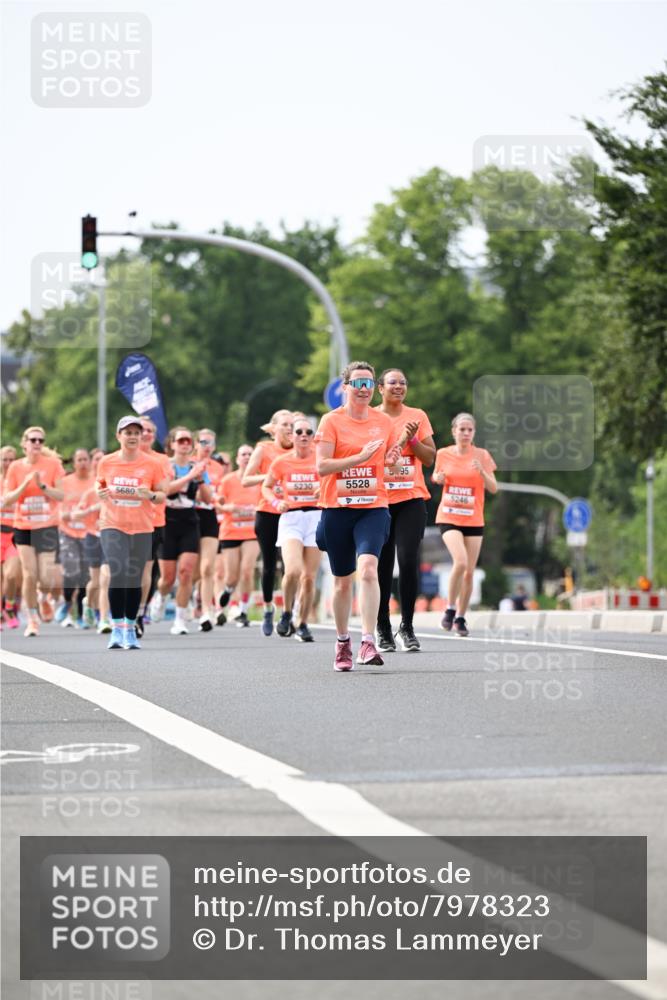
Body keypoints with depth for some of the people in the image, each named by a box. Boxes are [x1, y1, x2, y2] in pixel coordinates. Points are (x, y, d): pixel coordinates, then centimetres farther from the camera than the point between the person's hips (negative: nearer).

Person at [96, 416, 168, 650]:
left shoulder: (151, 464, 0)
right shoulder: (106, 462, 2)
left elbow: (162, 496, 5)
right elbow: (99, 485, 17)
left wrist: (151, 495, -17)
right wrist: (100, 493, -6)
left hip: (141, 528, 1)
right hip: (113, 525, -1)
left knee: (134, 579, 4)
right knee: (117, 573, -17)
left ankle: (130, 629, 17)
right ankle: (117, 628, -10)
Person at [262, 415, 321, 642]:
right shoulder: (281, 462, 2)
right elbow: (266, 487, 15)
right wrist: (276, 503, -4)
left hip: (316, 517, 1)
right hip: (290, 518, -1)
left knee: (309, 576, 2)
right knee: (293, 570, -21)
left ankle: (303, 624, 16)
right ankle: (286, 614, 2)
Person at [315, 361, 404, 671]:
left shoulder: (384, 422, 6)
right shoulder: (332, 421, -2)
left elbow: (390, 461, 16)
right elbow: (321, 466, -10)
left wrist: (392, 459, -8)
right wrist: (361, 456, -19)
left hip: (373, 507, 1)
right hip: (337, 508, 0)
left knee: (368, 568, -22)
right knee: (342, 580, 9)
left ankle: (368, 642, -26)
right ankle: (343, 643, 27)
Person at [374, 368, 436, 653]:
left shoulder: (417, 416, 8)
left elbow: (430, 458, 6)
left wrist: (412, 439, -10)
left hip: (411, 500, 0)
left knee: (408, 561, -12)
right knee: (382, 566, 1)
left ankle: (406, 627, -3)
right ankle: (383, 630, 11)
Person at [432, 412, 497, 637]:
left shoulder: (481, 455, -1)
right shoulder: (443, 454, 2)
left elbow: (493, 488, -3)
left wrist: (482, 472, -21)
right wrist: (438, 478, -6)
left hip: (474, 519, 1)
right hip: (449, 517, -1)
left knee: (469, 571, 3)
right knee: (460, 562, -22)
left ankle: (460, 618, 17)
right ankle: (450, 610, -7)